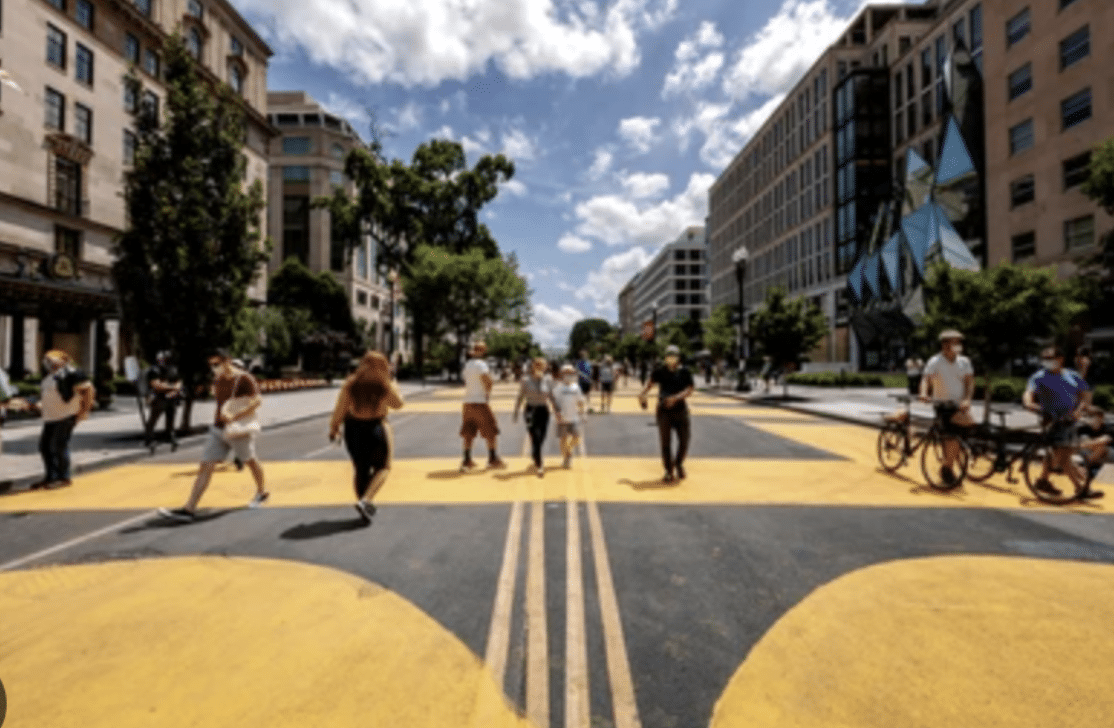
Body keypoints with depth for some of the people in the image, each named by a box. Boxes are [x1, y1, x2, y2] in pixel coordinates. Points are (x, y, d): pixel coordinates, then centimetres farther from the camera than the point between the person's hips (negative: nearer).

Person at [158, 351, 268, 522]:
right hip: (218, 428, 7)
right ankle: (189, 509, 0)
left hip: (239, 429, -7)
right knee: (205, 467, 0)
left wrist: (235, 416, -28)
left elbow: (257, 400, -21)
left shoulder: (244, 379, -14)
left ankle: (261, 493, 34)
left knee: (250, 462, 11)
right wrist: (218, 415, 12)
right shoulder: (217, 380, 10)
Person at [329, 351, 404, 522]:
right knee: (382, 468, 11)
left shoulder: (351, 383, -4)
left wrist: (333, 427, 5)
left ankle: (365, 507, 25)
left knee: (361, 470, 17)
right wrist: (394, 386, 18)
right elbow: (397, 403, 4)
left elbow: (340, 408, -6)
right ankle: (364, 501, -6)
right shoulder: (384, 384, -10)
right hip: (376, 427, -4)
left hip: (353, 427, 4)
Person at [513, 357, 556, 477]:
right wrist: (516, 411, -1)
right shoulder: (526, 380, -4)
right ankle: (539, 465, -8)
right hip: (531, 411, -3)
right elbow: (520, 397, 2)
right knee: (535, 439, -11)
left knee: (540, 440, 8)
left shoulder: (548, 379, 2)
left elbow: (551, 397, 12)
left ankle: (536, 463, 28)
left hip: (544, 411, 3)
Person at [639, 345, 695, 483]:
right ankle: (669, 471, 12)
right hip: (664, 411, -1)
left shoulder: (685, 372, -2)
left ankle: (679, 463, 31)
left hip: (680, 410, 1)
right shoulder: (660, 372, -1)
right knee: (665, 442, -2)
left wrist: (675, 398, -24)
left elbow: (689, 389, -10)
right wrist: (642, 394, -18)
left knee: (684, 440, 3)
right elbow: (650, 383, 1)